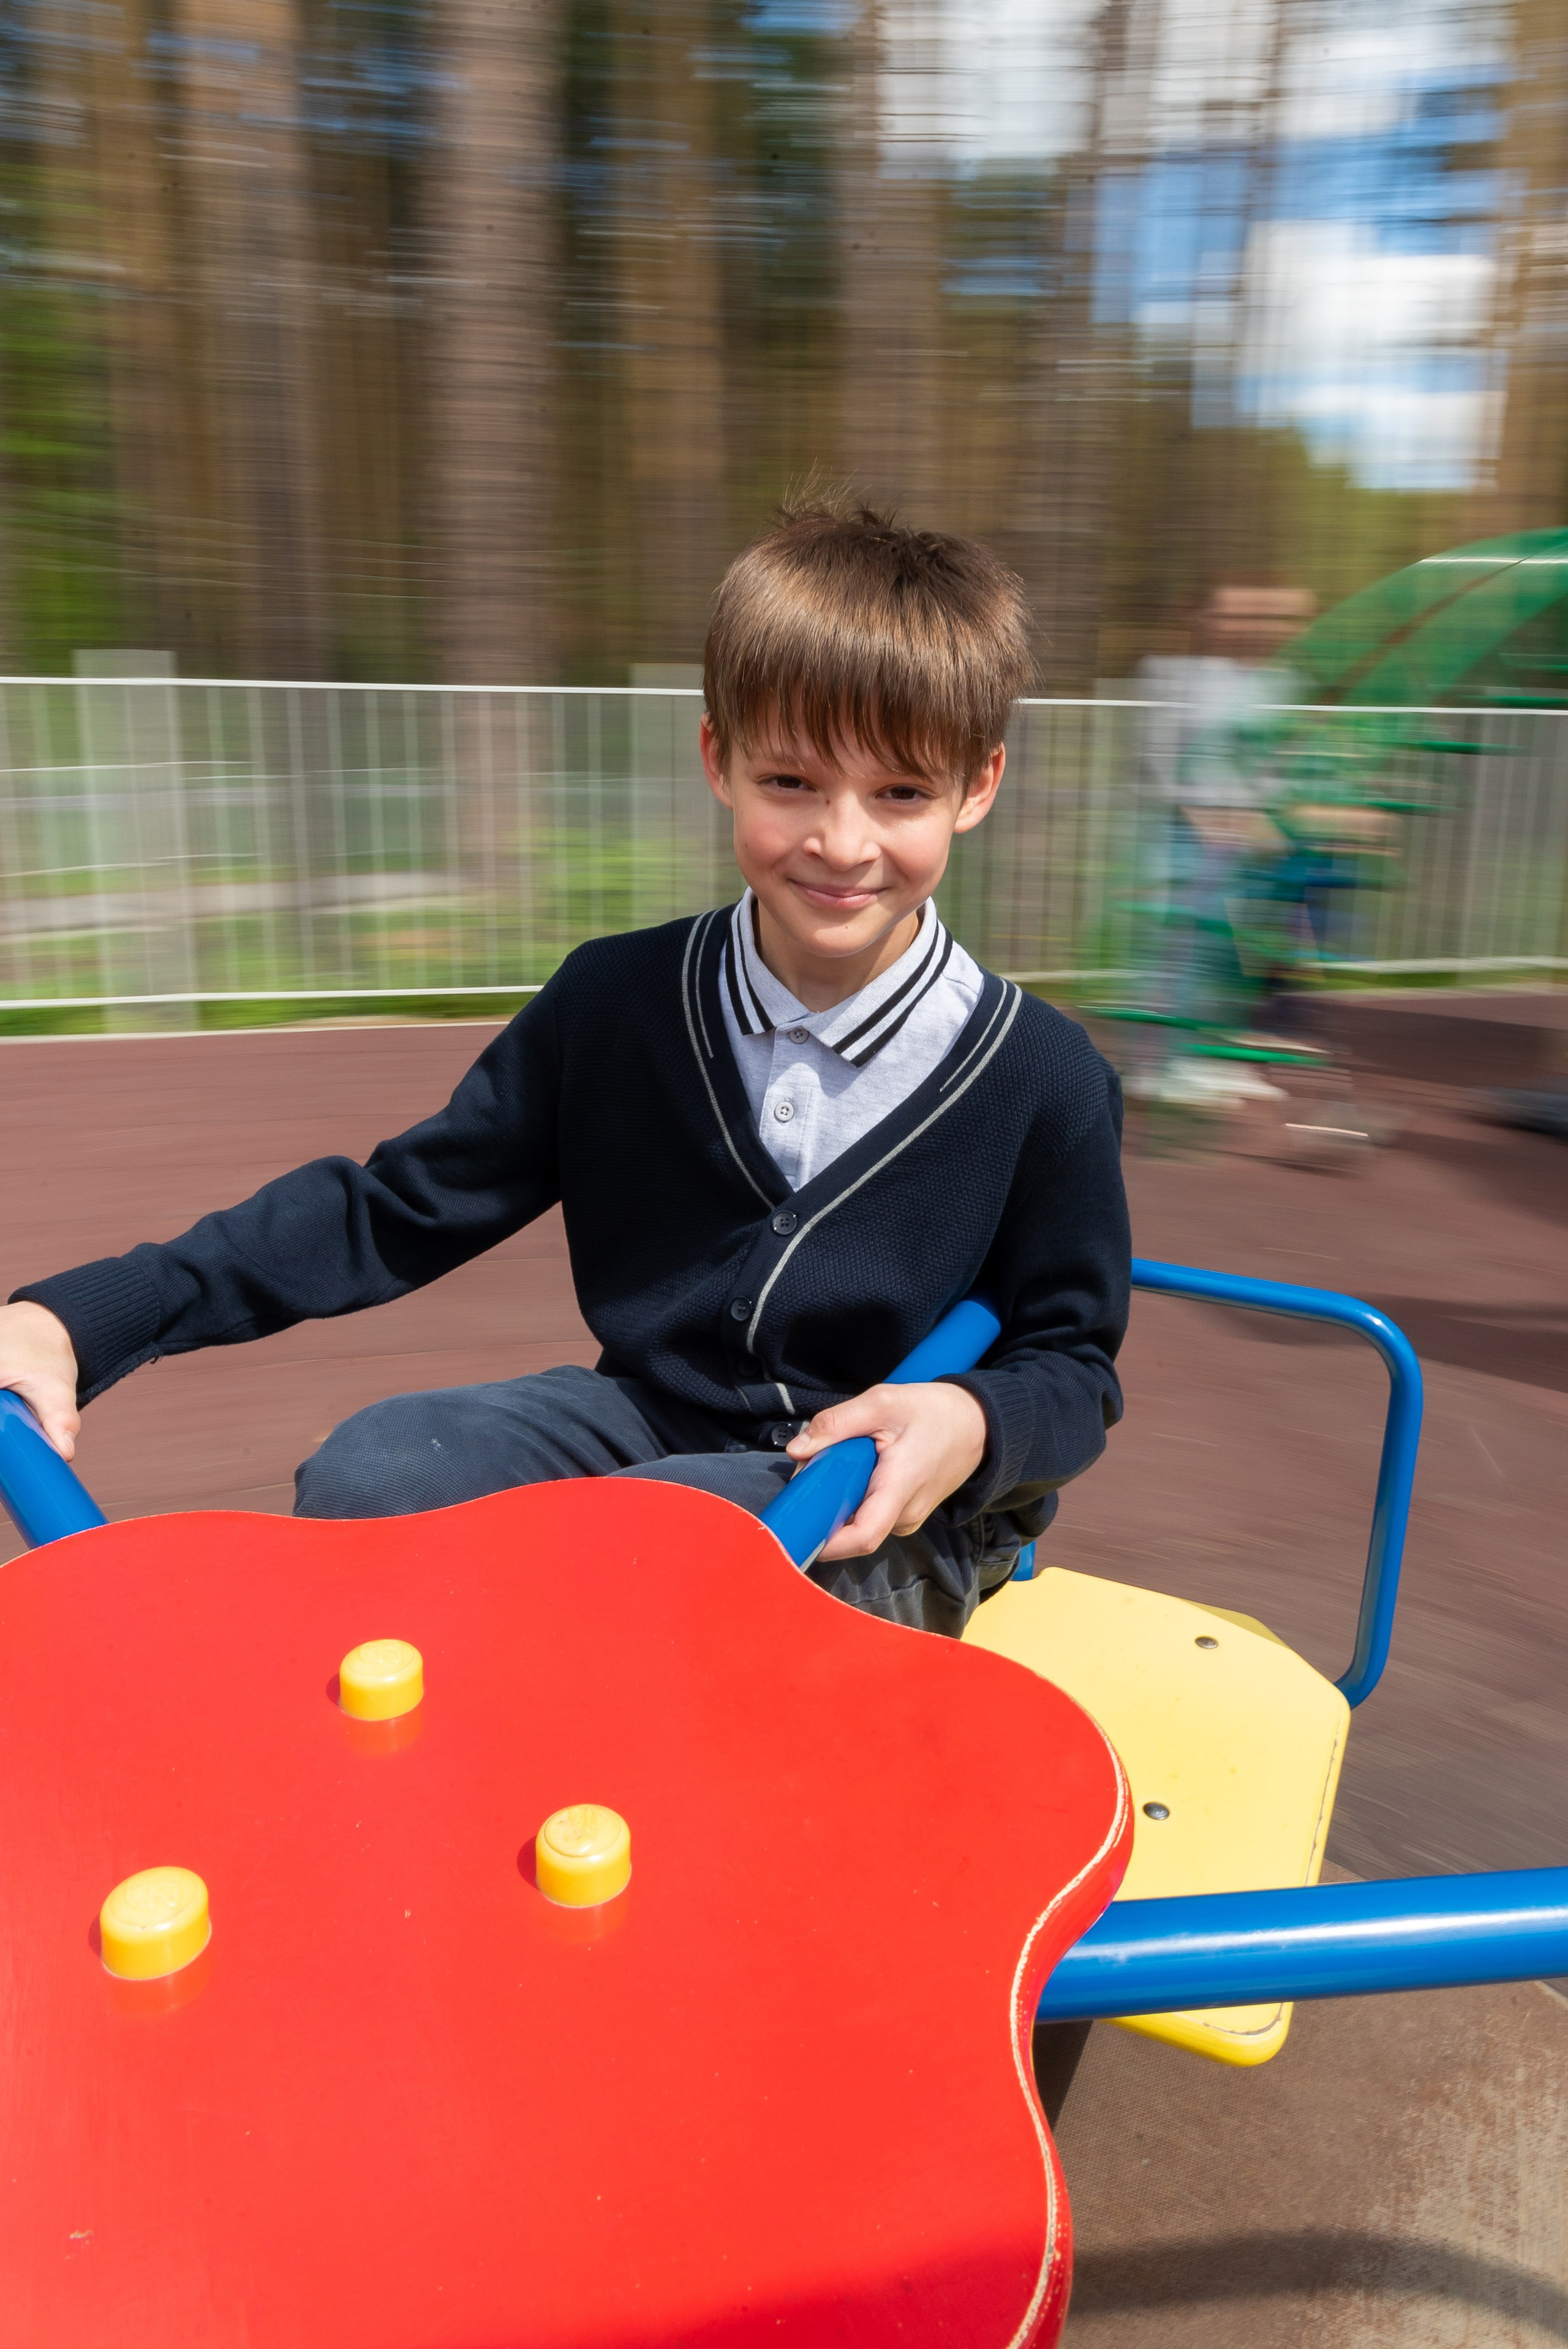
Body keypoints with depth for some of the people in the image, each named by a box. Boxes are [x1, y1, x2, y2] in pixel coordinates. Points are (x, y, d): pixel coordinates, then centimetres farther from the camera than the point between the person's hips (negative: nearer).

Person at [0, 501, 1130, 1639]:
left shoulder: (1043, 1077, -10)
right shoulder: (616, 1000, -3)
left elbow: (1073, 1368, 1)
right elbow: (391, 1210, 1)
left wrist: (971, 1425, -25)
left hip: (883, 1505, -3)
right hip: (646, 1417, 4)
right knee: (362, 1474, -22)